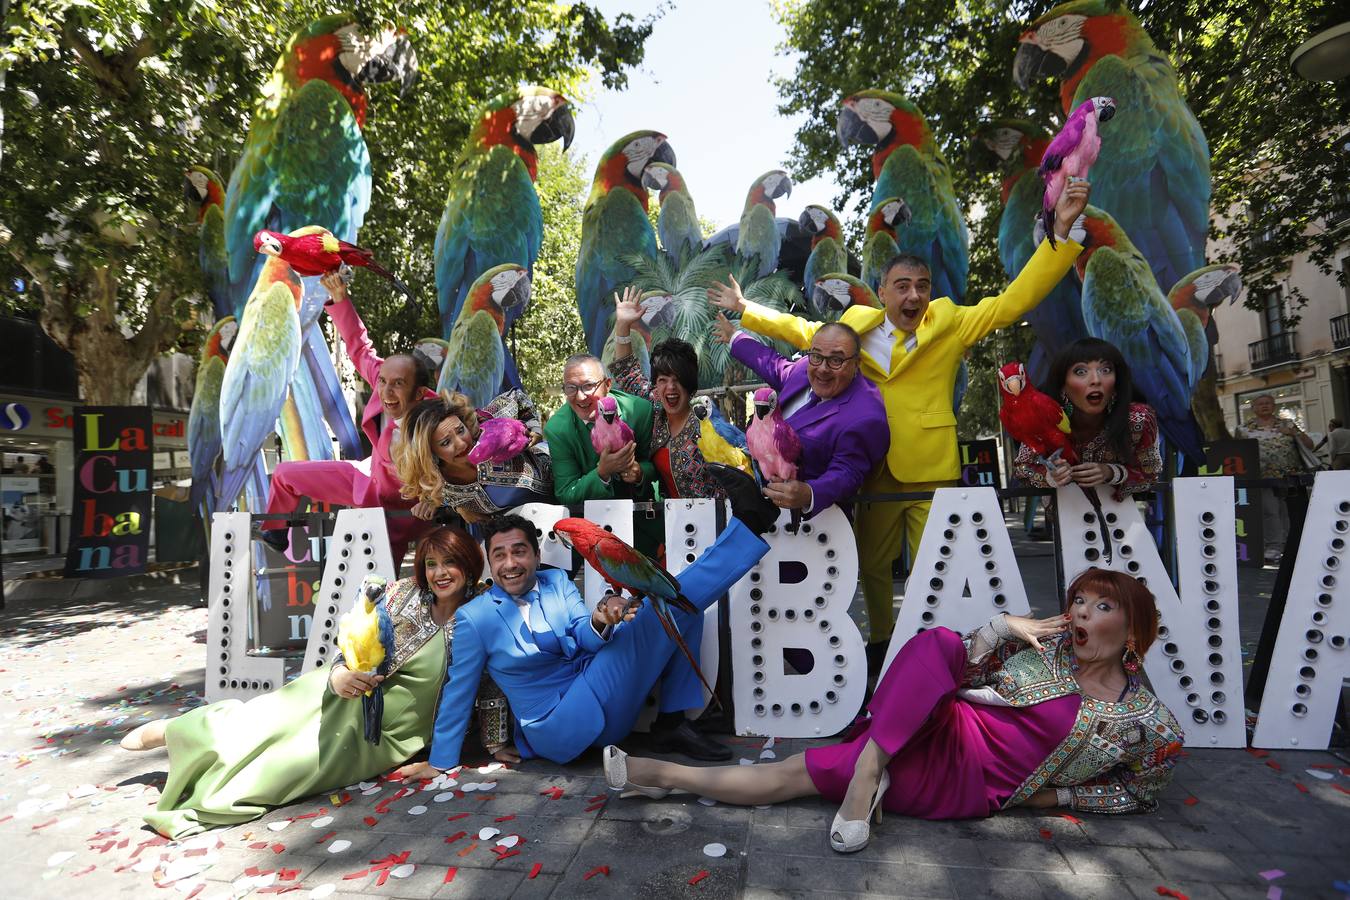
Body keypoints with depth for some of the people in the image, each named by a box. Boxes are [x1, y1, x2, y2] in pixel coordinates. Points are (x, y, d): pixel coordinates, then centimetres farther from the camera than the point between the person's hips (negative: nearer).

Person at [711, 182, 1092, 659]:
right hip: (873, 472, 4)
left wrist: (1060, 231, -8)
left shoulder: (950, 324, 2)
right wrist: (744, 308, 24)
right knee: (872, 566, 17)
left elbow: (1015, 300, -1)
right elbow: (801, 330, 21)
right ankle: (881, 643, 38)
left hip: (932, 474, -3)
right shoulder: (855, 325, 9)